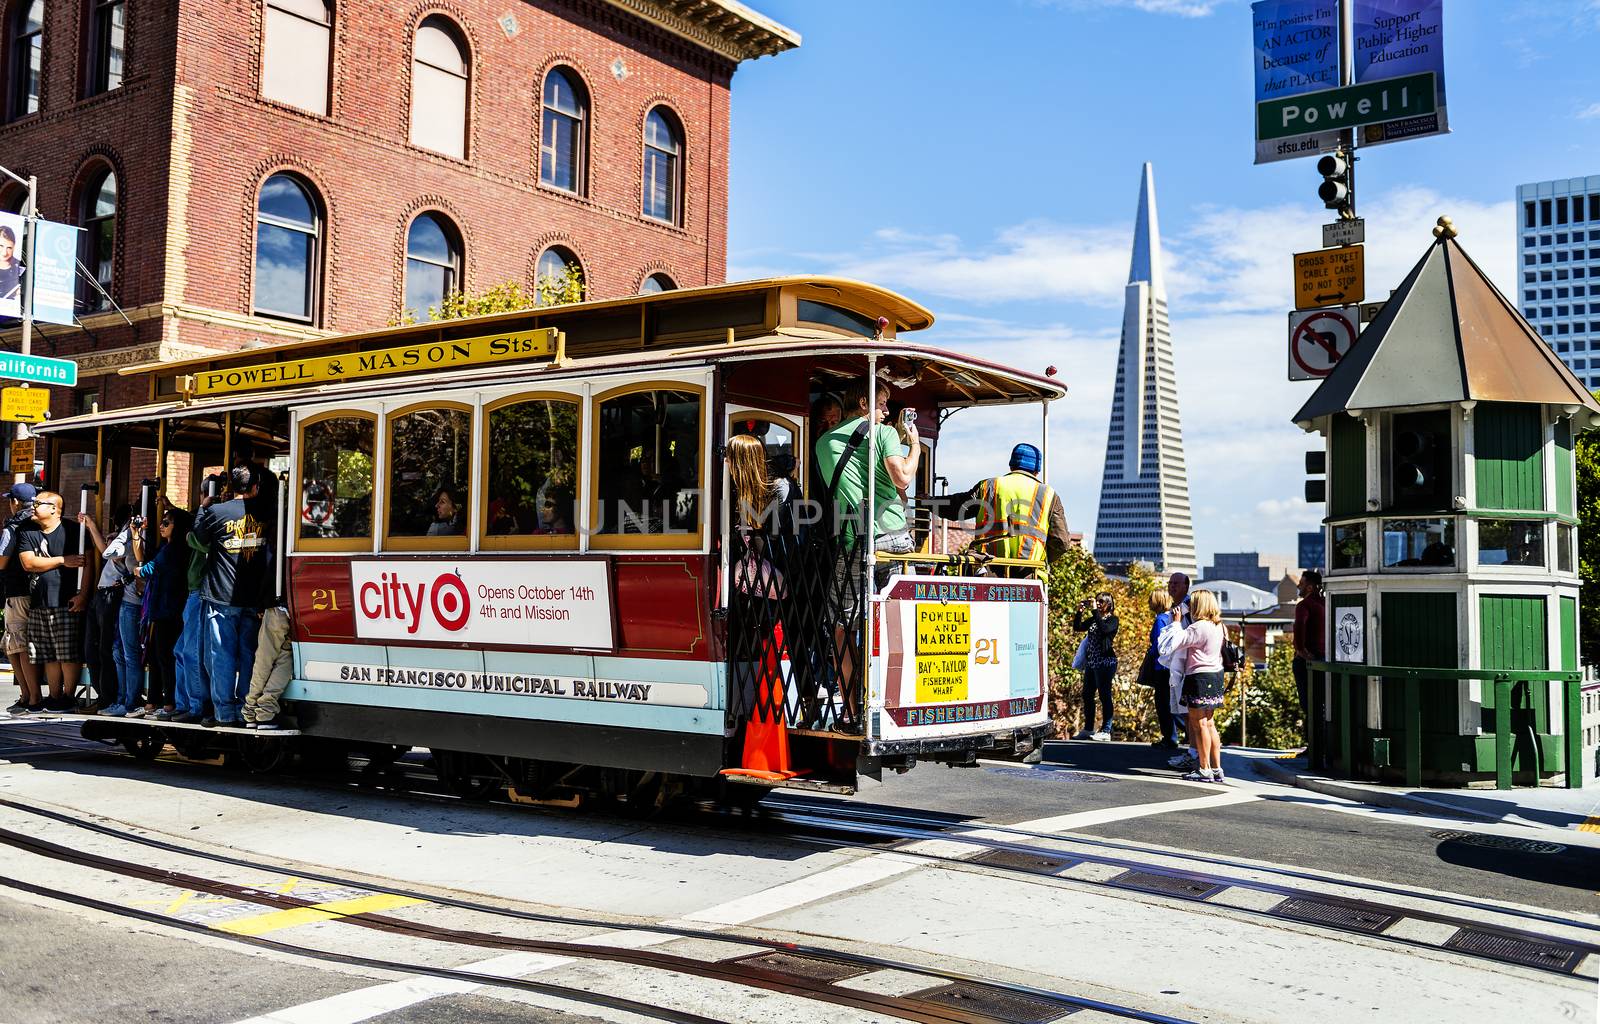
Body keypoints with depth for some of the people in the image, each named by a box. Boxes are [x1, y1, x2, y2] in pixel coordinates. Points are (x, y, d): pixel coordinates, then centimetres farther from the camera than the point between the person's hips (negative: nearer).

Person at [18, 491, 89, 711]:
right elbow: (28, 562, 0)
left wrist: (83, 594, -11)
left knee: (69, 654, -6)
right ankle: (54, 698, 13)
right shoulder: (28, 534, 14)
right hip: (38, 604, 5)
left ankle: (68, 697, 1)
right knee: (49, 656, 7)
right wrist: (62, 560, -7)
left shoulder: (73, 531, 1)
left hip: (67, 603, -5)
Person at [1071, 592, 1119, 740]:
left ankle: (1106, 731, -3)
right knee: (1087, 695, 10)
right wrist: (1080, 612, -1)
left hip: (1105, 662, -7)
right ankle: (1088, 729, 19)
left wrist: (1095, 611, -20)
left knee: (1104, 696, -6)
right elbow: (1077, 628, 10)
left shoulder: (1112, 620, -3)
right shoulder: (1093, 619, 15)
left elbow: (1104, 629, -23)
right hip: (1091, 662, 7)